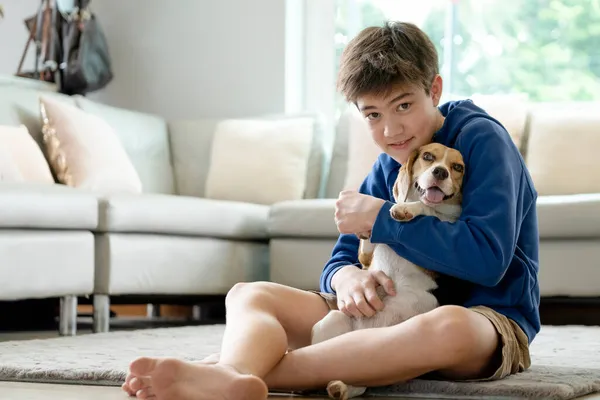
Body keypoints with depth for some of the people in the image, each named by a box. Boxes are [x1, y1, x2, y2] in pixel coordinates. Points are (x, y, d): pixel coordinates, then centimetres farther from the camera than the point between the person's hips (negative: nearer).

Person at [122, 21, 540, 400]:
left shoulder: (481, 138, -10)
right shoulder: (385, 171, 12)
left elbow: (487, 259, -23)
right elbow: (340, 261, 9)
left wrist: (381, 218, -16)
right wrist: (346, 277, -17)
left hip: (492, 318, -6)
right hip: (395, 311, 7)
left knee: (448, 325, -45)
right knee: (248, 294, -6)